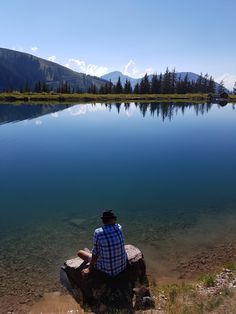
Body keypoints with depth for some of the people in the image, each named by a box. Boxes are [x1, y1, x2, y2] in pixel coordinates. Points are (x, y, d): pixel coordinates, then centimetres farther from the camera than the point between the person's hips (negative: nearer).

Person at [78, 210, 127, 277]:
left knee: (80, 252, 15)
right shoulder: (119, 227, -13)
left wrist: (89, 269, -3)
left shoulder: (98, 232, -23)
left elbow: (95, 253, -13)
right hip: (123, 265, 5)